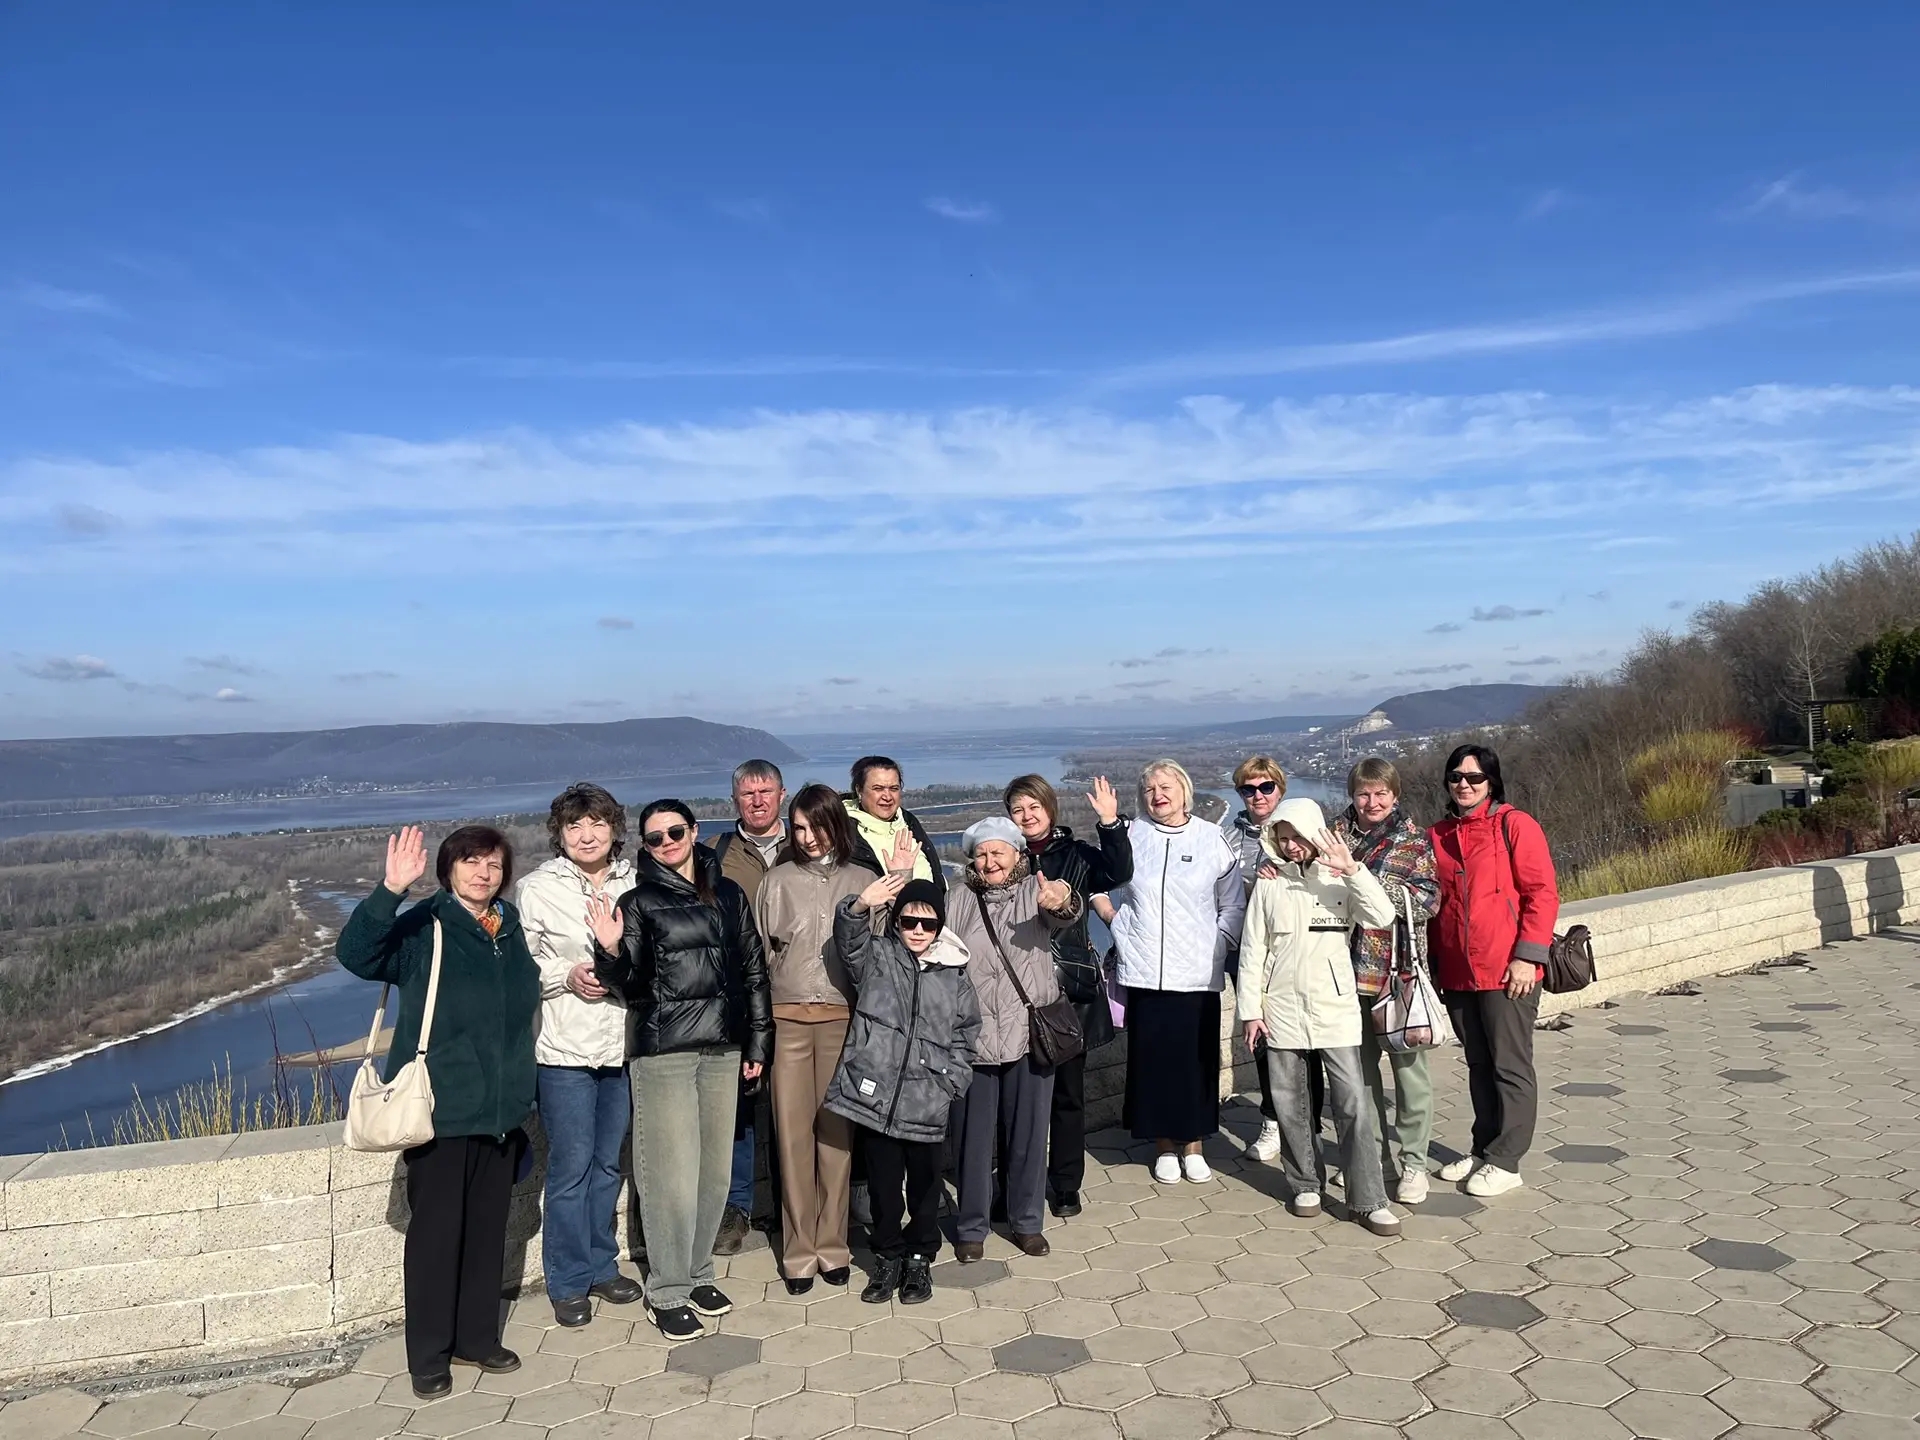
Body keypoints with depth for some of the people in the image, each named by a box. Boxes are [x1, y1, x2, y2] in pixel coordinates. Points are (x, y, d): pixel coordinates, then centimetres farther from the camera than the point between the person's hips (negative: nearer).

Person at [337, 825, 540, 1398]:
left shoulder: (510, 928, 8)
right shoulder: (423, 927, -9)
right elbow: (355, 952, -26)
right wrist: (391, 891, -40)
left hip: (501, 1111, 6)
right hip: (441, 1112, -5)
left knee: (488, 1228, 15)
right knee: (435, 1231, 3)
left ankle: (479, 1337, 30)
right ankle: (429, 1356, 18)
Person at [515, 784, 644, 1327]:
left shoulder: (635, 883, 3)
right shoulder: (537, 889, -4)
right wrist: (568, 976, -17)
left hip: (623, 1043, 4)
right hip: (565, 1048, -3)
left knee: (608, 1161, 15)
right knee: (571, 1168, 2)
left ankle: (601, 1265, 31)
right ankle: (568, 1283, 18)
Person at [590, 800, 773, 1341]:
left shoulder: (728, 894, 9)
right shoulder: (638, 901, -1)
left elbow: (753, 971, 12)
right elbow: (631, 985, -5)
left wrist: (757, 1041, 10)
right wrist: (610, 950, -25)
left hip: (722, 1048, 4)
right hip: (663, 1051, -4)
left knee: (715, 1169, 10)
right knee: (672, 1174, -2)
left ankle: (698, 1273, 26)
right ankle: (667, 1292, 12)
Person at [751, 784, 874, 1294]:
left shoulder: (863, 881, 7)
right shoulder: (777, 880, 7)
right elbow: (760, 953, 7)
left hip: (844, 1018, 0)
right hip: (788, 1019, 0)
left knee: (836, 1132, 3)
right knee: (793, 1133, 2)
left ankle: (832, 1245, 15)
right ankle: (799, 1250, 12)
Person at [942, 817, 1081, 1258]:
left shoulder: (1036, 892, -1)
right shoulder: (961, 903, 5)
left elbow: (1068, 913, -23)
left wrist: (1062, 902, -47)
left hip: (1030, 1035, 0)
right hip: (974, 1038, 1)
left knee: (1028, 1134, 10)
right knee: (975, 1135, 7)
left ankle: (1027, 1222, 28)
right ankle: (971, 1227, 23)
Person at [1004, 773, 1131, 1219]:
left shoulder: (1075, 854, 5)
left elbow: (1119, 873, -12)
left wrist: (1110, 823, -23)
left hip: (1070, 990, 1)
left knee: (1068, 1091, 10)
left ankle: (1065, 1185, 23)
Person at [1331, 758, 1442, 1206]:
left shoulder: (1414, 840, -1)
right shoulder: (1337, 836, 7)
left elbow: (1427, 900, -12)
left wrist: (1364, 879, -21)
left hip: (1398, 972, -3)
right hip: (1349, 971, 3)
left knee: (1408, 1067, 3)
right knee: (1359, 1066, 12)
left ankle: (1412, 1162, 16)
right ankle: (1376, 1155, 26)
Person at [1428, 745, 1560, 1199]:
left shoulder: (1515, 825, -6)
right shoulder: (1438, 835, 11)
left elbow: (1543, 893, -9)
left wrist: (1527, 956, -15)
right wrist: (1433, 963, 15)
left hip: (1507, 972, -6)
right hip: (1456, 974, 6)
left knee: (1510, 1067, 3)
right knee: (1479, 1065, 16)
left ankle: (1504, 1161, 12)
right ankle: (1483, 1149, 26)